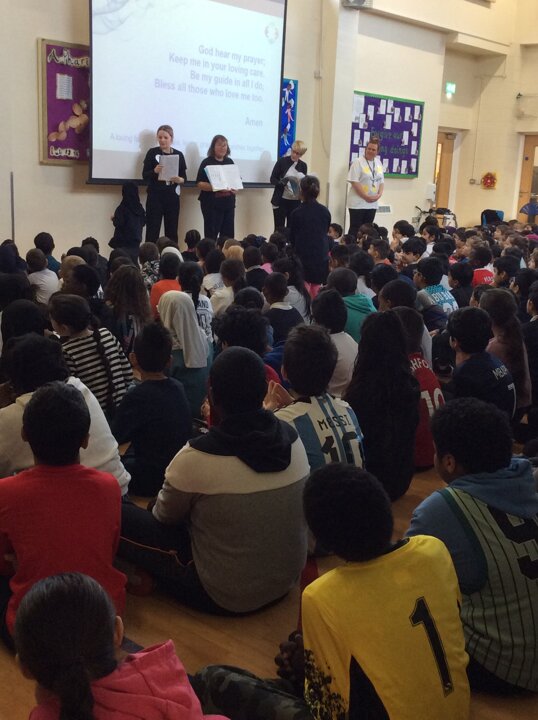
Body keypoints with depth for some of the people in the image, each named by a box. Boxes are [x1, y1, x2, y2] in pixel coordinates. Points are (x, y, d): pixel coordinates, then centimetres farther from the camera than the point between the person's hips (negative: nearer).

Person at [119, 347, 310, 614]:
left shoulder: (196, 457, -26)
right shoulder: (292, 438, -9)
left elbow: (165, 517, -6)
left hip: (225, 596, -6)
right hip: (286, 582, 6)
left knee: (121, 516, -1)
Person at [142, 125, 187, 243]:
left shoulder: (178, 155, 8)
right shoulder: (152, 152, 3)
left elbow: (184, 177, 9)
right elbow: (145, 175, -1)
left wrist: (179, 180, -14)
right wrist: (155, 171, -22)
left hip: (173, 197, 2)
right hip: (155, 196, -2)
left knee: (172, 231, 5)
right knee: (152, 230, -4)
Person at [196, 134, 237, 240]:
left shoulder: (230, 162, 13)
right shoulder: (207, 163, -3)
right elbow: (199, 184, -10)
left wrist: (235, 188, -2)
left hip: (229, 203, 5)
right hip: (212, 204, -5)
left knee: (228, 235, 3)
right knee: (211, 235, -5)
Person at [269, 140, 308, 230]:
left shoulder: (303, 166, 6)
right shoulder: (282, 161, -3)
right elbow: (272, 179, -2)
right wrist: (280, 182, -23)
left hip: (295, 202, 3)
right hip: (281, 201, -3)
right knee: (279, 229, -1)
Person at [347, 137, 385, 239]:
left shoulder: (378, 163, 12)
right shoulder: (358, 162, -8)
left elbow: (381, 181, 14)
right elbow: (354, 182, -15)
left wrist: (379, 194, -5)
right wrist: (366, 197, -17)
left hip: (373, 203, 6)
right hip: (358, 202, -6)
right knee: (355, 229, -3)